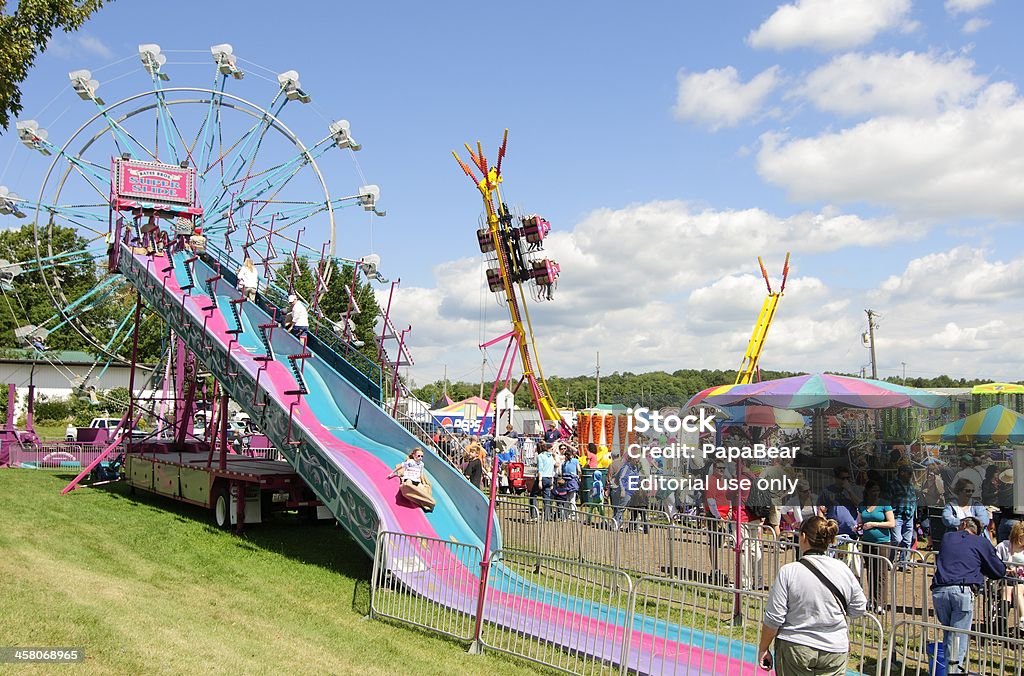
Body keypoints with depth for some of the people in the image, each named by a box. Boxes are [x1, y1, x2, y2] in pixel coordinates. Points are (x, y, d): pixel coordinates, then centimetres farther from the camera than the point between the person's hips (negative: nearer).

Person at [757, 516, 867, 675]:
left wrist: (763, 648, 1)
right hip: (834, 651, 3)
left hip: (794, 650, -3)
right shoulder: (843, 570, -5)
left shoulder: (788, 572, -14)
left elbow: (773, 618, -12)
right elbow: (859, 609, 8)